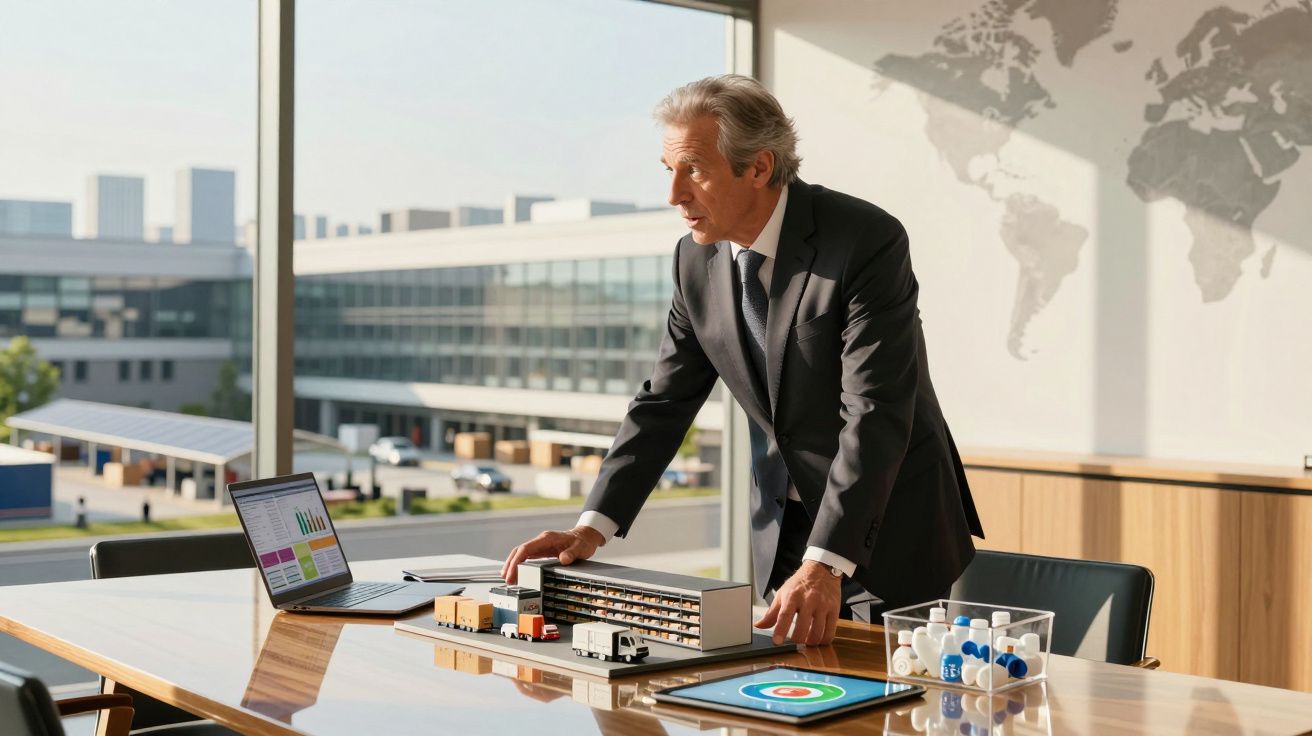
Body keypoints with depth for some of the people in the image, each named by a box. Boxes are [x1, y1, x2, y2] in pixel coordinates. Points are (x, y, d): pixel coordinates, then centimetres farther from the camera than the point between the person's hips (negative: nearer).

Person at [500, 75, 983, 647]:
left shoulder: (867, 242, -22)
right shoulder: (697, 259, -3)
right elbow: (663, 404, 2)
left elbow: (875, 417, -28)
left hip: (887, 531, -5)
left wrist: (825, 565, -36)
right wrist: (592, 528, -8)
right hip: (783, 532, 5)